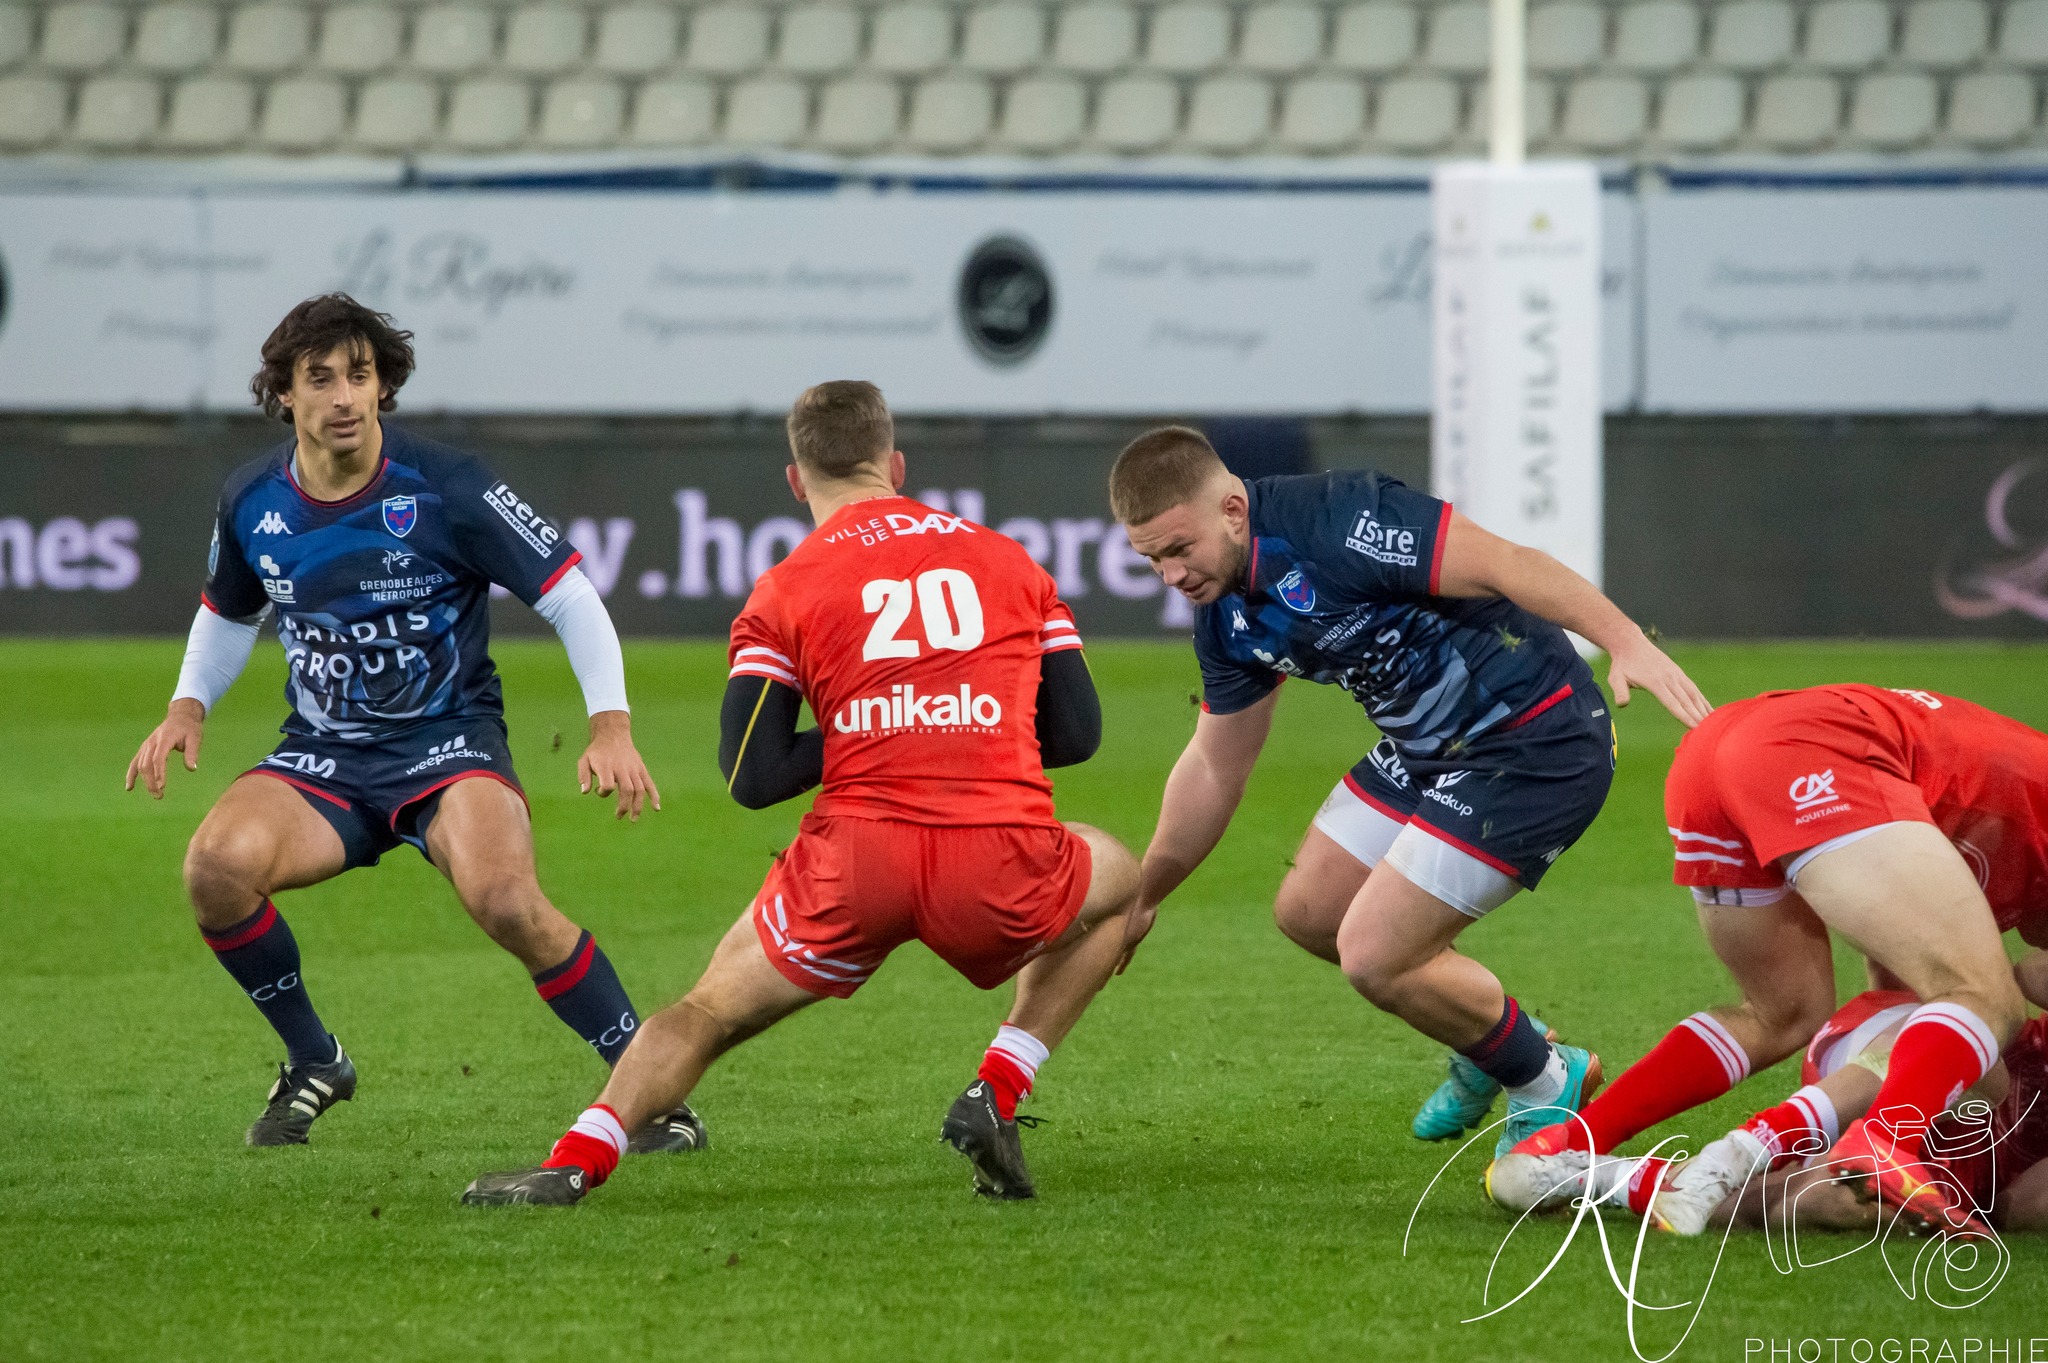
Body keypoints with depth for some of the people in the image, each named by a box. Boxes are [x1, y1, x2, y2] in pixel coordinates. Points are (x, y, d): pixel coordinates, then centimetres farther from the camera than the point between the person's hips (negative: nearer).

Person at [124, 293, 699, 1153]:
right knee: (217, 864, -26)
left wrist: (611, 727, -20)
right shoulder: (253, 501, -1)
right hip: (323, 757, 4)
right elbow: (230, 613, 22)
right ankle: (312, 1064, -1)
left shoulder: (443, 488, -14)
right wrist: (188, 709, 5)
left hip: (448, 742, -4)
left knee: (507, 903, -33)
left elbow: (570, 598, -8)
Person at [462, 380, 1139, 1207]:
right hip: (1000, 867, 1)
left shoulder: (785, 591, 9)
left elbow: (750, 779, 2)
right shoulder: (1011, 562, 17)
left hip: (858, 857, 0)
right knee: (1118, 879, 33)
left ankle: (575, 1162, 1)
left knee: (707, 1012, 19)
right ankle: (997, 1093, 19)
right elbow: (1077, 734, 15)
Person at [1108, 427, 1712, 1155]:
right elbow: (1215, 767, 16)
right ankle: (1490, 1043, 36)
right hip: (1431, 749, 10)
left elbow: (1510, 566, -31)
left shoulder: (1335, 520, -26)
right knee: (1309, 911, 16)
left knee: (1373, 955, -11)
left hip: (1537, 745, -10)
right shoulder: (1226, 615, 3)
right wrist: (1142, 897, 22)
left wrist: (1627, 642, -43)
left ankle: (1545, 1084, 14)